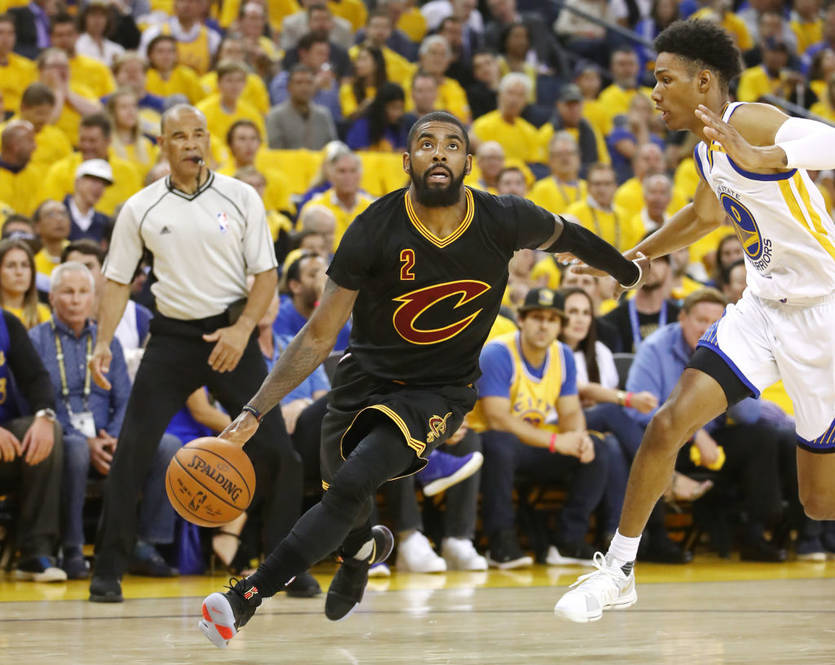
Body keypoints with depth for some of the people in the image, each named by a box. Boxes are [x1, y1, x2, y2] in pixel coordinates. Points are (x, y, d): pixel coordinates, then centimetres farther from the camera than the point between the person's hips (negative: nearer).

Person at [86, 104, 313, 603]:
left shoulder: (240, 198, 0)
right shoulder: (141, 209, 2)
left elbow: (266, 272, 0)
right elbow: (118, 280, 6)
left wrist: (242, 331, -13)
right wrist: (103, 343, -7)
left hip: (230, 333, 0)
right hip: (172, 335, 0)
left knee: (274, 449, -4)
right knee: (132, 449, -8)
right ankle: (108, 571, 0)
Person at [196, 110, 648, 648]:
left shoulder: (504, 221, -16)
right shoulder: (375, 230, -19)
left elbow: (562, 234, 9)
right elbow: (318, 338, -16)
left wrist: (627, 269, 27)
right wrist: (254, 413, -23)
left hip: (440, 392, -2)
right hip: (365, 380, 2)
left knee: (352, 486, -24)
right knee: (342, 498, 15)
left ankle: (244, 600, -23)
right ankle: (366, 548, 55)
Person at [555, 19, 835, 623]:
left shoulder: (750, 122, -19)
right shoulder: (707, 148, 8)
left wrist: (761, 158, -56)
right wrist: (631, 258, 37)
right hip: (763, 306, 7)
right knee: (669, 424, -7)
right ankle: (618, 572, 5)